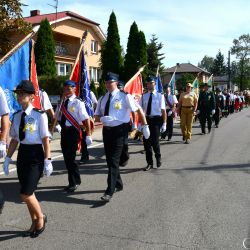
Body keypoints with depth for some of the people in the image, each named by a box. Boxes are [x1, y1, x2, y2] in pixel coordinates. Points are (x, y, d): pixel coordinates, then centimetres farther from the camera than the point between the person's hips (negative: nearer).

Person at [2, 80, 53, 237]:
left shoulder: (39, 115, -13)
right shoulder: (17, 116, 6)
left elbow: (45, 140, -12)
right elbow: (14, 139, 13)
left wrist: (47, 161, -13)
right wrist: (8, 158, 12)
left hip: (36, 155, -6)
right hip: (22, 154, 6)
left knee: (26, 194, -8)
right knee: (28, 193, 14)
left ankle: (41, 218, 22)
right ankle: (35, 223, 34)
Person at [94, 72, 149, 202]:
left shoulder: (125, 97, -7)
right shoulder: (102, 99, 10)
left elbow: (138, 110, -5)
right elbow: (96, 117, 12)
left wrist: (145, 126, -8)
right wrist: (102, 119, -11)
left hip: (119, 130, -6)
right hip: (107, 130, 7)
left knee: (114, 160, -11)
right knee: (109, 160, 15)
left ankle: (110, 191, -7)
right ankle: (118, 184, 34)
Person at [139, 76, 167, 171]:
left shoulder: (160, 96, -2)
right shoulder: (144, 96, 6)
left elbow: (163, 111, -3)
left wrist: (164, 124, -8)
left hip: (156, 120, -3)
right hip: (146, 119, 3)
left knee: (154, 141, -7)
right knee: (146, 142, 6)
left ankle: (158, 158, 25)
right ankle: (149, 163, 22)